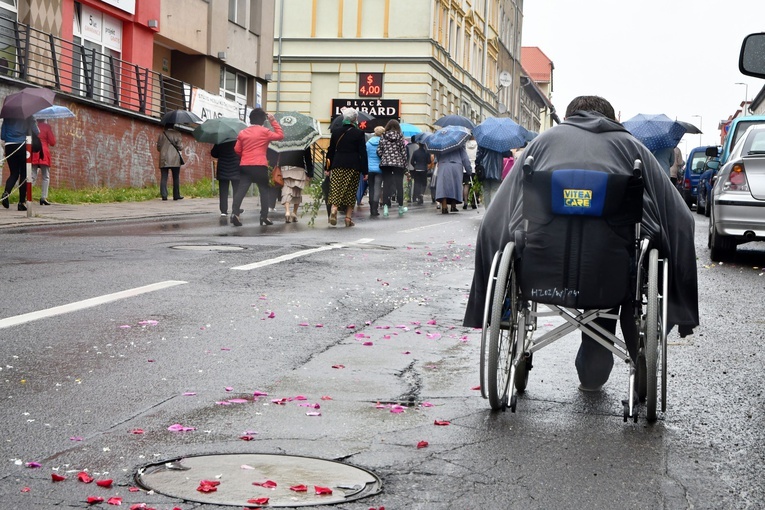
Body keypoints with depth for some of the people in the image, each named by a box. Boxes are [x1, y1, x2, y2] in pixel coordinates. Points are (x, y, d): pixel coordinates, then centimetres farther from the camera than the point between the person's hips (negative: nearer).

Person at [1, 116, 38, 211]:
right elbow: (36, 132, -7)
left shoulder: (7, 117, 5)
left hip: (9, 146, 3)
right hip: (23, 145, -3)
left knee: (14, 173, 13)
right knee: (23, 174, 5)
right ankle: (21, 202, 3)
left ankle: (6, 192, -17)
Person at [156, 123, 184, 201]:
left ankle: (164, 195, -8)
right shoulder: (177, 134, -2)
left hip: (164, 160, 2)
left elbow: (158, 147, 7)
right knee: (176, 178, 7)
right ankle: (176, 195, 7)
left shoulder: (162, 134, 5)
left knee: (163, 178, 1)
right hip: (175, 160, -2)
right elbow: (180, 147, -6)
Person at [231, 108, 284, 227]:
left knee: (241, 189, -2)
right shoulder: (265, 132, -2)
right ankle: (264, 216, 2)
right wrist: (273, 121, 8)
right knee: (264, 190, 7)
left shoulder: (242, 133, 9)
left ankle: (235, 213, -18)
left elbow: (237, 149, 11)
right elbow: (280, 135, 5)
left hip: (244, 166, 3)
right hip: (260, 166, -3)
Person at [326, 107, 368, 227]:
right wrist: (364, 171, -1)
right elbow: (363, 153, -4)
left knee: (336, 190, 2)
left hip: (338, 165, 2)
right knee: (351, 192, 5)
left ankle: (333, 209, -22)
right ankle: (348, 218, 5)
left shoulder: (336, 131, 6)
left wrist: (328, 168, 15)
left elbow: (331, 150, 9)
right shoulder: (359, 133, -4)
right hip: (353, 166, -2)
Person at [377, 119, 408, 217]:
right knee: (399, 185, 7)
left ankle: (385, 206, -8)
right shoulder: (400, 136, 0)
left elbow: (379, 151, -1)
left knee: (386, 185, 2)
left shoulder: (383, 136, 3)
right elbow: (403, 151, -2)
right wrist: (405, 165, 4)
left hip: (385, 163, 1)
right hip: (398, 163, -1)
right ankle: (401, 207, 14)